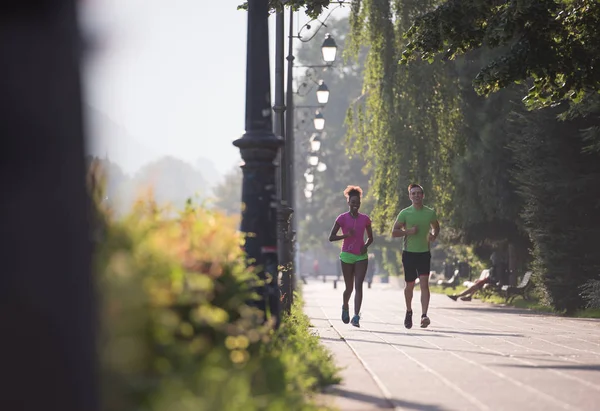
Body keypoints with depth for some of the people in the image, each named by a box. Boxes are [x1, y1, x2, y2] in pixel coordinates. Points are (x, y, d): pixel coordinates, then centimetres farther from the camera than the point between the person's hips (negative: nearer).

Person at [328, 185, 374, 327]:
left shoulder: (365, 219, 6)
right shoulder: (342, 218, -1)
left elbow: (370, 238, 17)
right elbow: (331, 237, -2)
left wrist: (366, 245, -5)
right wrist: (346, 235, -16)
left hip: (361, 256, 1)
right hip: (347, 256, -1)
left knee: (359, 286, -11)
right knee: (349, 287, 7)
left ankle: (356, 316, -17)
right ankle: (345, 307, 38)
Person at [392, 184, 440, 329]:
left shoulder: (430, 213, 3)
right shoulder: (405, 213, -1)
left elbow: (436, 227, 20)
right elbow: (394, 232, 0)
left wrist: (434, 235, -2)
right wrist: (408, 231, -17)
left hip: (424, 253, 0)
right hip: (409, 253, 0)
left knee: (424, 283, -14)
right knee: (409, 285, 9)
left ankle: (424, 315, -19)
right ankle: (409, 312, 32)